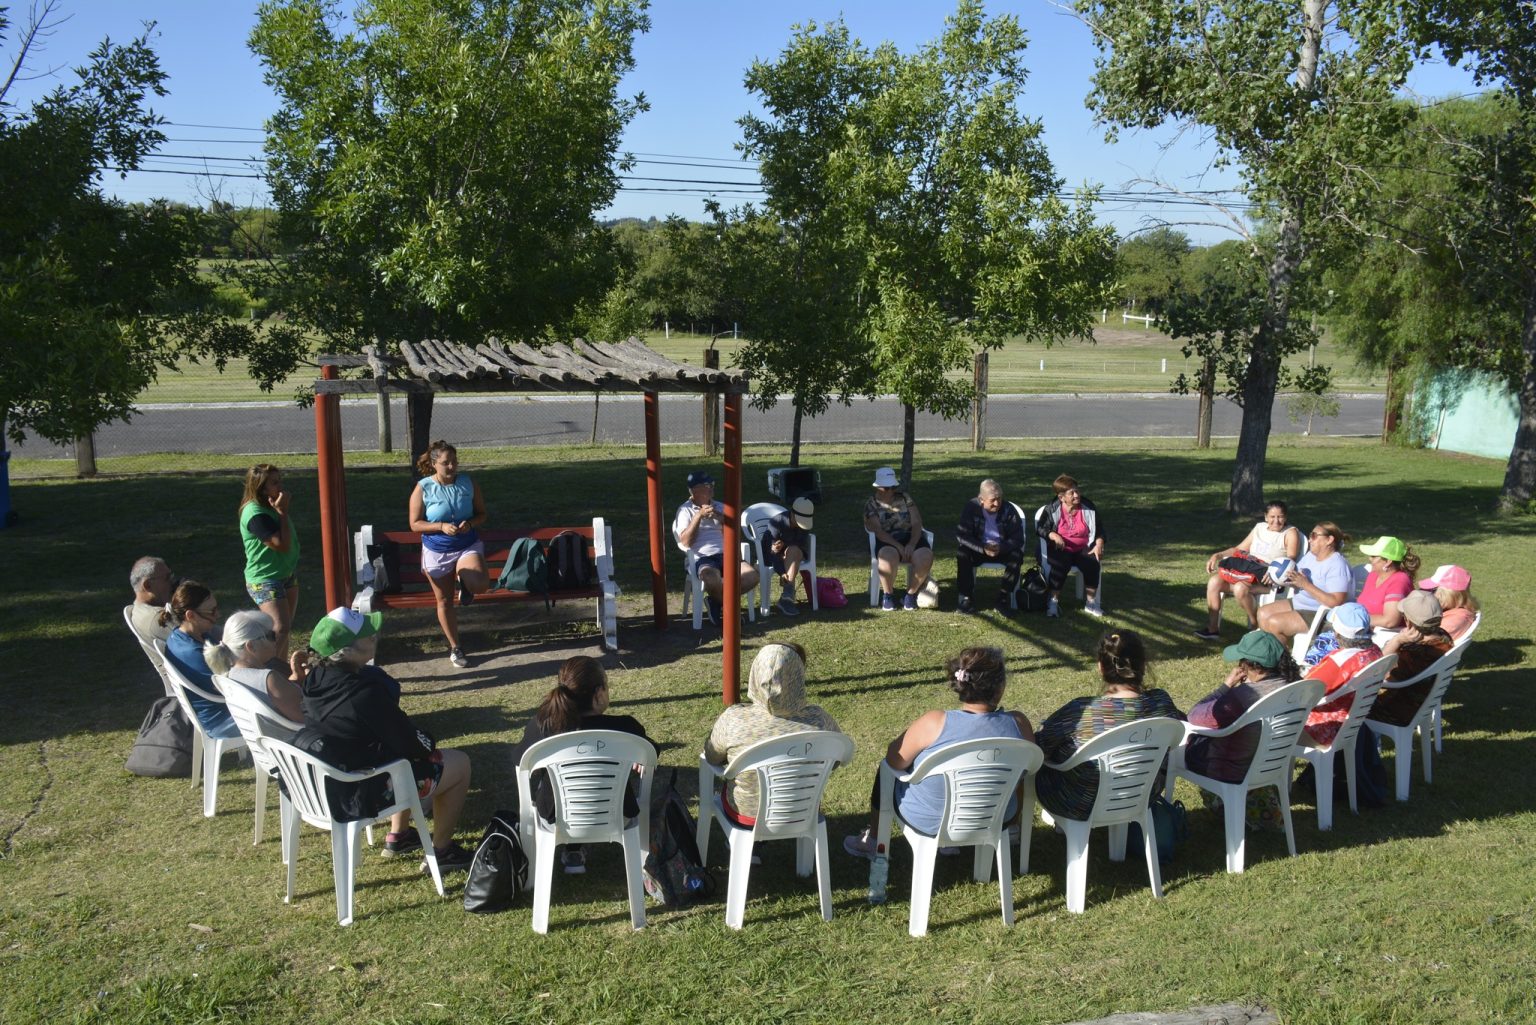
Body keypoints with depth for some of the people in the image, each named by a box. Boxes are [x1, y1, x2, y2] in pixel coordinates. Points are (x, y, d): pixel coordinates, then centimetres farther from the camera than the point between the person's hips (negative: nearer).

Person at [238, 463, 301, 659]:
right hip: (265, 580, -9)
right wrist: (282, 511, -21)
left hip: (287, 575, 9)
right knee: (281, 629, -20)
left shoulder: (271, 507, 7)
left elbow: (291, 539, 12)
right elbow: (282, 544, -25)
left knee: (285, 628, 14)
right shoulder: (255, 513, -22)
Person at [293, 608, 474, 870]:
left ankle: (397, 836, 36)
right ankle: (441, 852, 18)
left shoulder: (317, 677, -7)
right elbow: (409, 744, -18)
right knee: (460, 764, 6)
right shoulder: (366, 694, -32)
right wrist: (429, 743, 0)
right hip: (360, 795, -8)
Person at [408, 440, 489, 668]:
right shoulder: (422, 489, -10)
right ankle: (455, 647, 26)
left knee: (480, 585, -26)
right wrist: (441, 526, -23)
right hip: (437, 552, 0)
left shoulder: (468, 483, -5)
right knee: (444, 601, 8)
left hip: (468, 546, 0)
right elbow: (415, 524, -8)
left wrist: (470, 524, -18)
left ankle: (464, 581, 12)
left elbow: (482, 514, 4)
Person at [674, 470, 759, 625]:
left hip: (726, 555, 5)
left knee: (752, 575, -25)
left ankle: (717, 601, -5)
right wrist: (699, 515, -13)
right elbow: (686, 542, -6)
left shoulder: (721, 507, 21)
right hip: (702, 559, -5)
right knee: (713, 581, -40)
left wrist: (721, 519, -6)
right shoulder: (685, 510, 8)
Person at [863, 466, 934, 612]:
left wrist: (911, 544, -16)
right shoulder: (871, 504, 4)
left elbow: (917, 523, 2)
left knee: (925, 556, -31)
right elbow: (878, 530, -10)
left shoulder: (904, 498, 11)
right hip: (887, 542, -3)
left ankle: (910, 594, -8)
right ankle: (887, 594, -14)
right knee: (889, 556, -40)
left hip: (911, 538, 3)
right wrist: (898, 546, -23)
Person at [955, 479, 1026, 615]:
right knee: (962, 555, -29)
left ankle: (1004, 597, -19)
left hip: (1003, 549, 0)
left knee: (1016, 556, -30)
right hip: (978, 549, 0)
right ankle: (965, 596, -18)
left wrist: (1001, 548, -33)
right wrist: (983, 548, -32)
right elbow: (961, 535, -17)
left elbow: (1018, 538, -12)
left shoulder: (1009, 510, -13)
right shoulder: (971, 508, -13)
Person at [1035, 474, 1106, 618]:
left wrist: (1099, 545, -10)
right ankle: (1053, 602, -20)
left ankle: (1090, 603, -12)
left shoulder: (1089, 508, 2)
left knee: (1093, 564, -29)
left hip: (1083, 549, 2)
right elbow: (1040, 528, -2)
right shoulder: (1052, 509, -4)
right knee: (1060, 565, -35)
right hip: (1060, 550, -2)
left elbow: (1099, 530, 8)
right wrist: (1053, 535, -21)